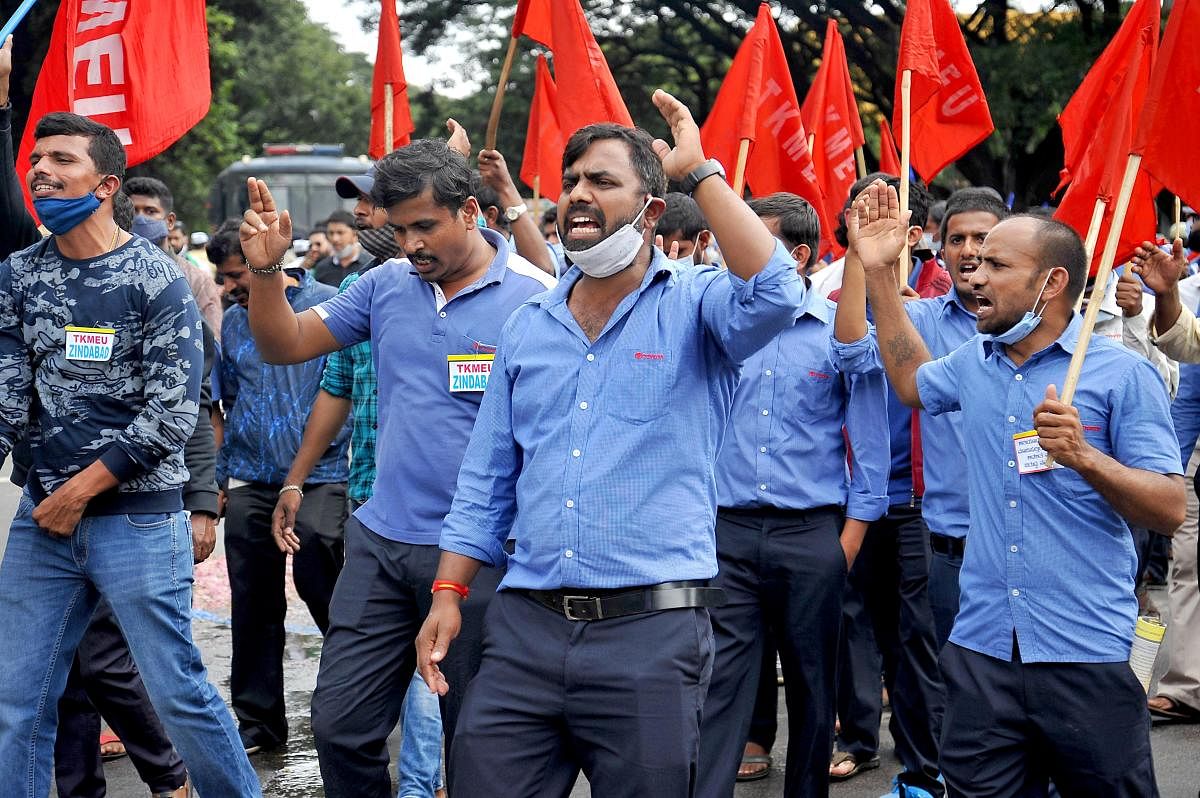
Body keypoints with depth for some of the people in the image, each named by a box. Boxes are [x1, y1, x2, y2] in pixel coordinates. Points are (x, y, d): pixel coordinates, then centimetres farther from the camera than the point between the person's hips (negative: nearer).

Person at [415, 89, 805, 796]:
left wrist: (698, 169, -17)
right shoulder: (528, 328, 14)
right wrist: (449, 593, 8)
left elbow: (774, 292, -25)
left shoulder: (694, 308, 0)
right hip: (525, 627, 4)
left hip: (653, 633, -4)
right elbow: (487, 481, 17)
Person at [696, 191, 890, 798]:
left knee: (811, 685, 10)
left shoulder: (843, 333, 0)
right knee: (719, 680, -5)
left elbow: (869, 443, 1)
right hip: (728, 530, 1)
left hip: (812, 536, -1)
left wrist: (851, 536, -2)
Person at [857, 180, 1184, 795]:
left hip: (1086, 656, -5)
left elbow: (1169, 509, -9)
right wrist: (878, 270, 25)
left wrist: (1083, 456, -24)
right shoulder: (973, 363, 11)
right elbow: (911, 379, 35)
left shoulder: (1121, 374, -6)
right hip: (982, 651, 5)